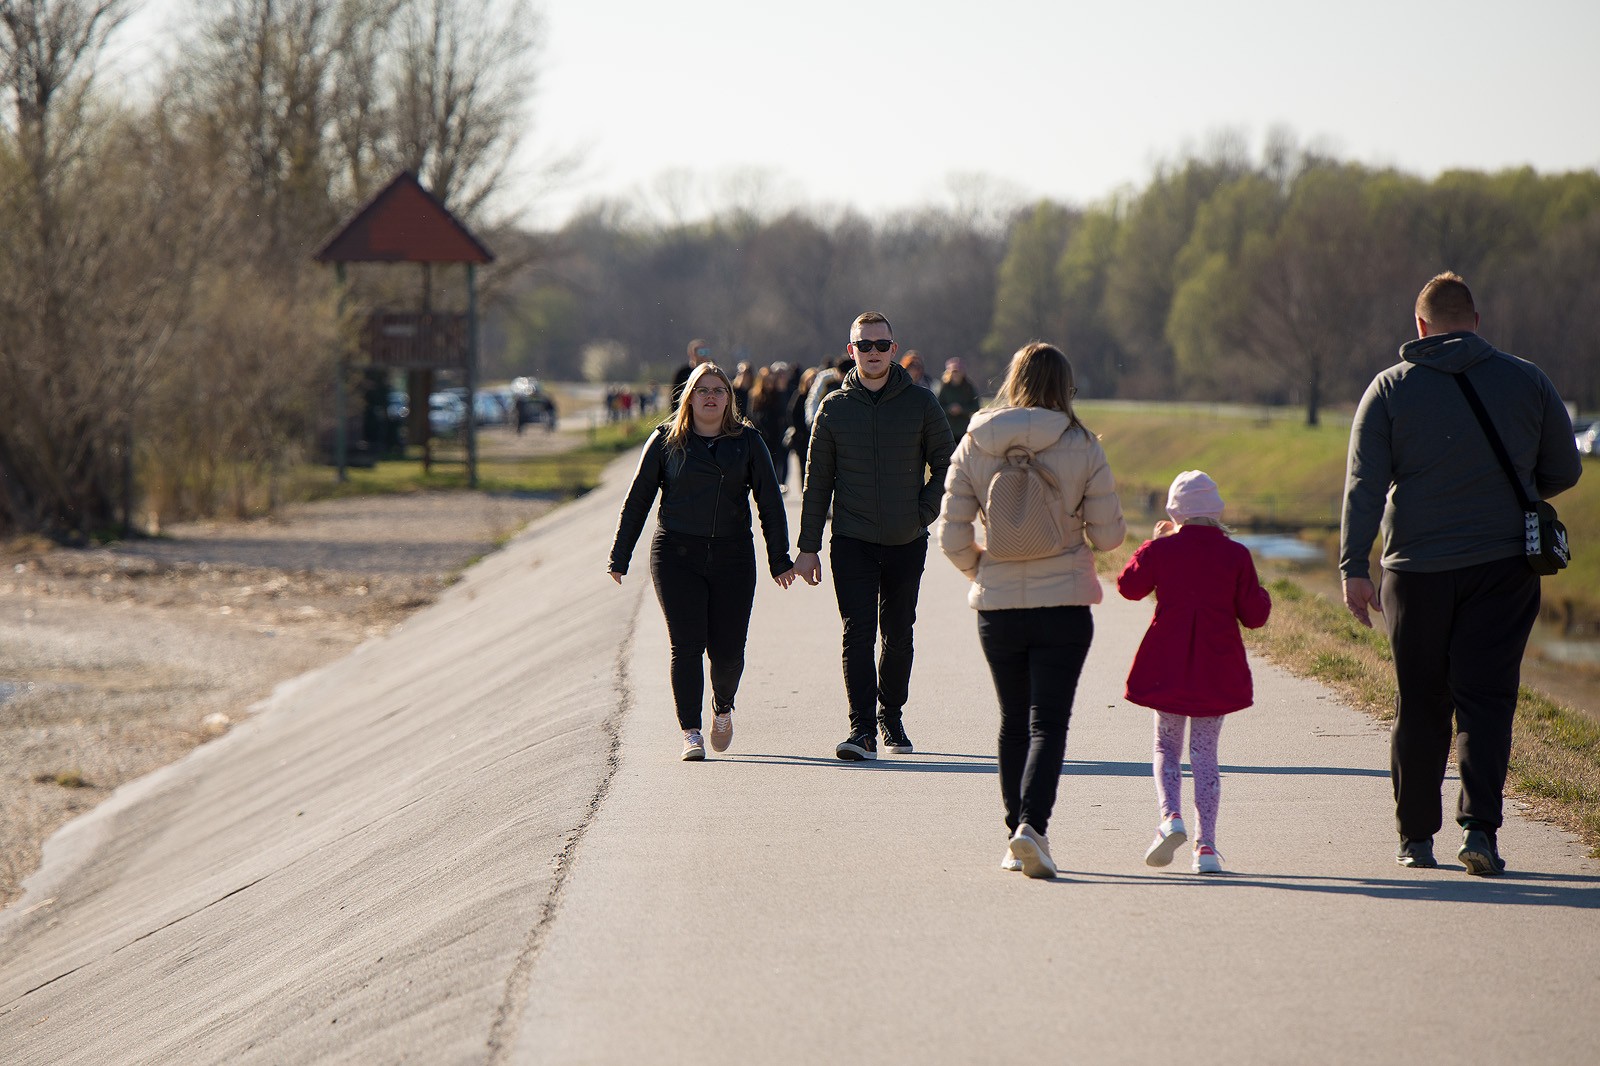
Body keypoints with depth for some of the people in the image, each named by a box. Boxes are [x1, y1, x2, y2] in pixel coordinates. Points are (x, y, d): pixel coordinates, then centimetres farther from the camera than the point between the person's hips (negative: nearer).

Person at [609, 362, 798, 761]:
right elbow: (637, 500, 8)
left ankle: (722, 709, 29)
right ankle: (690, 733, -6)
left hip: (732, 557, 1)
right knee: (686, 645, -9)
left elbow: (770, 503, 9)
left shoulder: (747, 442, 8)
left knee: (728, 650, -1)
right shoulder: (667, 441, 5)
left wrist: (780, 560, 4)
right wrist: (619, 557, 6)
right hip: (676, 556, -1)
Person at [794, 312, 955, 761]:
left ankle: (891, 716, 27)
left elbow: (945, 467, 8)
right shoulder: (834, 408, 3)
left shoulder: (920, 404, 2)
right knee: (857, 633, -11)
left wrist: (923, 514, -6)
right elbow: (817, 482, 6)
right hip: (852, 542, -1)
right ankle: (862, 728, -13)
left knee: (898, 635, 10)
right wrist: (808, 547, 3)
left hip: (907, 542, 1)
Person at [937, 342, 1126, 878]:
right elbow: (1109, 535, -4)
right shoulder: (1082, 447, -8)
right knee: (1048, 722, -1)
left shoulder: (974, 446, -2)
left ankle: (1015, 837, 19)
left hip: (997, 607, 2)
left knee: (1014, 722, 16)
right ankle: (1032, 826, -20)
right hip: (1063, 606, -2)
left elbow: (952, 537, -2)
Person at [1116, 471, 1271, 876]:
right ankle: (1206, 845, 0)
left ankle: (1170, 816, -12)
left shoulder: (1160, 549, -4)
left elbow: (1129, 586, 14)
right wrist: (1261, 595, 20)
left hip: (1166, 667, -1)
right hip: (1217, 670, 1)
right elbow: (1254, 615, 0)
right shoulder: (1235, 555, -4)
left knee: (1166, 745, 14)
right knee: (1205, 752, 7)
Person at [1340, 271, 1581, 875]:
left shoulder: (1390, 388, 1)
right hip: (1504, 566, 0)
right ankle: (1480, 826, -17)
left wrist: (1353, 567, -8)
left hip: (1416, 570, 0)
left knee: (1420, 704, 9)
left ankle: (1416, 836, 13)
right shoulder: (1526, 381, 4)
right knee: (1486, 696, -1)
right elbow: (1564, 471, 11)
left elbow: (1364, 485, -6)